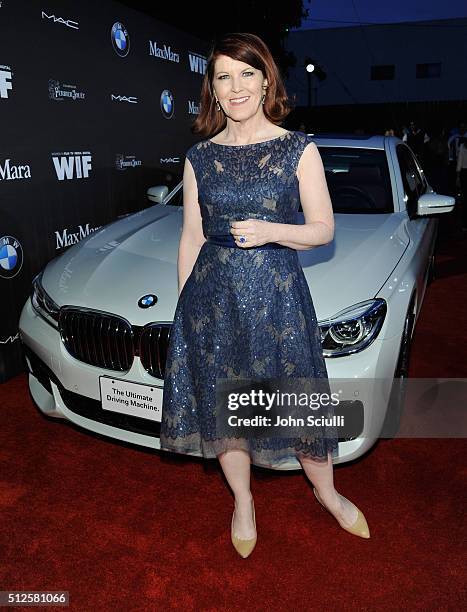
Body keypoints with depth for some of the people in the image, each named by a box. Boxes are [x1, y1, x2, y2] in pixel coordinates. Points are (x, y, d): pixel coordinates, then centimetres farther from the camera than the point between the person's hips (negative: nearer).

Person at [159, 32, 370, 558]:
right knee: (223, 401, 11)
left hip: (277, 292, -2)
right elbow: (191, 236, 8)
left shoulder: (299, 149, -1)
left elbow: (323, 229, -1)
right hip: (212, 293, 3)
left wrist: (271, 231, -19)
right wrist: (183, 302, 7)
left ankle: (326, 492, 38)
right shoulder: (199, 157, 6)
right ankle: (243, 502, 37)